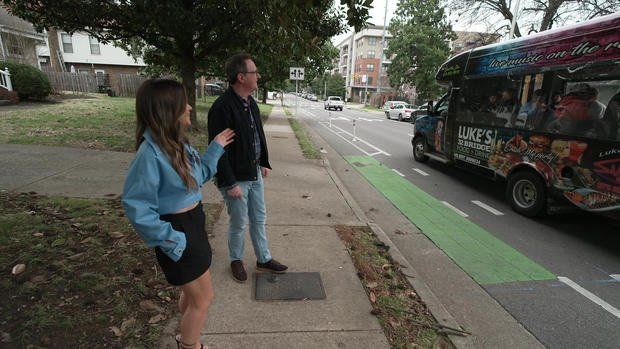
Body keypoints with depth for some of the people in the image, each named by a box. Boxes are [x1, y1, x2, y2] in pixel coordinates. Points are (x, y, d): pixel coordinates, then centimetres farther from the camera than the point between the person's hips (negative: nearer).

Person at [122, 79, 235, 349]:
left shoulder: (176, 142, -1)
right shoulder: (151, 152, -27)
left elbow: (199, 175, 14)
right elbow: (136, 206, -25)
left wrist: (215, 148, 12)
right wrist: (170, 240, -21)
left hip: (193, 224, 9)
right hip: (179, 232, -9)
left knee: (192, 291, 28)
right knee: (203, 298, 9)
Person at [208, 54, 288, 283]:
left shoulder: (251, 103, 6)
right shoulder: (222, 107, -22)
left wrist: (264, 162, 14)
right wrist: (230, 184, -21)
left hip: (255, 173, 8)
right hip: (235, 178, -8)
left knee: (259, 219, 18)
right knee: (238, 224, 10)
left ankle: (264, 259, 35)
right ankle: (236, 261, 35)